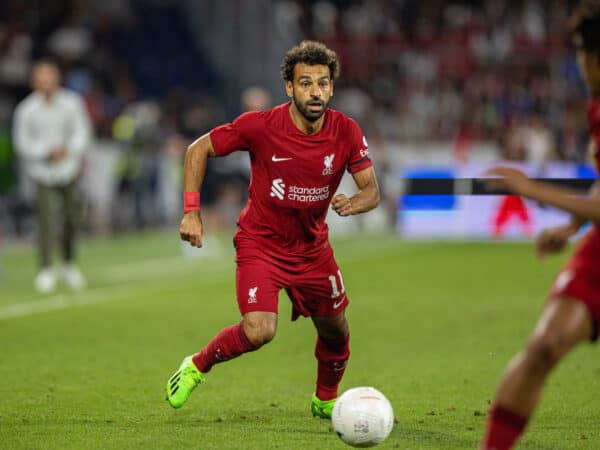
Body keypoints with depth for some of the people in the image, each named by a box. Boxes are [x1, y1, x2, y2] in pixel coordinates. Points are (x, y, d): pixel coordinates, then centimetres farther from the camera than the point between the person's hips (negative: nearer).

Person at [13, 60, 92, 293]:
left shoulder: (71, 103, -7)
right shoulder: (26, 109, -12)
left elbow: (82, 132, -1)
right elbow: (23, 142, -7)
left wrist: (68, 149, -20)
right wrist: (47, 152, -22)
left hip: (68, 168, 2)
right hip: (42, 171, -2)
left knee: (71, 218, 7)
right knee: (45, 217, -12)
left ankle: (69, 265, 27)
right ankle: (45, 271, -6)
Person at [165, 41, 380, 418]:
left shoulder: (346, 132, -12)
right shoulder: (260, 126, -21)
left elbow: (372, 191, -7)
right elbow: (199, 150, -8)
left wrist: (353, 203, -31)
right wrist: (192, 212, -15)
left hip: (313, 246, 4)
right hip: (260, 242, -4)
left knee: (336, 331, 12)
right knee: (259, 331, -23)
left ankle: (325, 400, 41)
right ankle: (197, 366, 5)